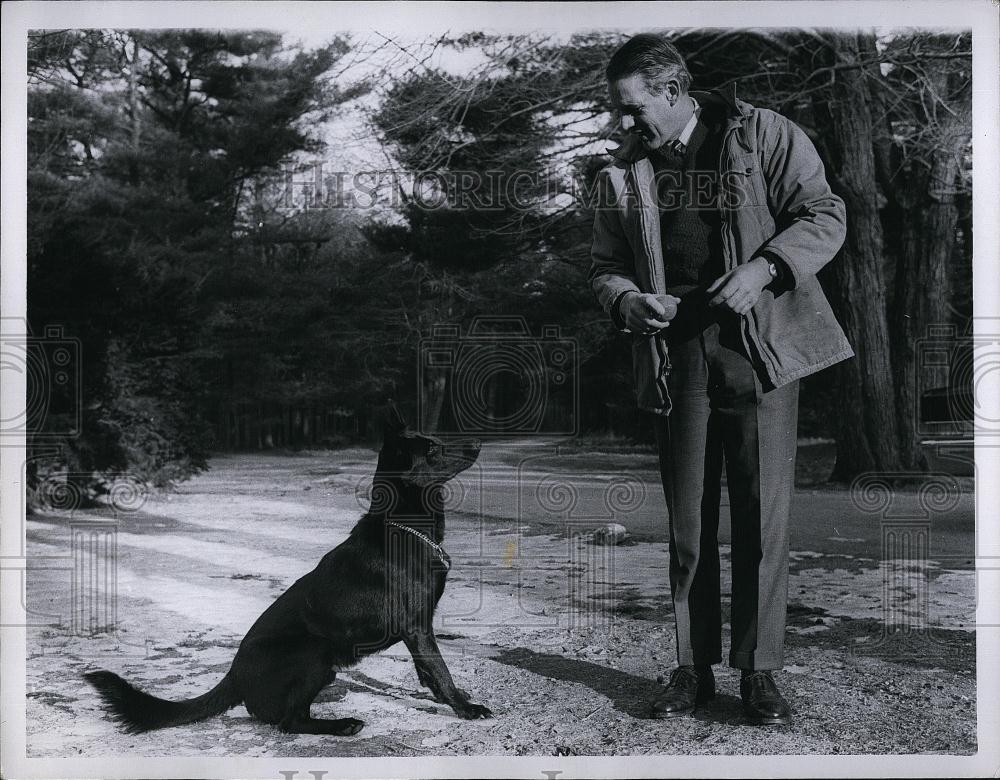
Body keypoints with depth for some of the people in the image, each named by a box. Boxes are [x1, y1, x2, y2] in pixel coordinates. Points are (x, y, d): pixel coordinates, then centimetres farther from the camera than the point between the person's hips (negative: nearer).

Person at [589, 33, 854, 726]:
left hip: (761, 349, -3)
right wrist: (628, 302, -6)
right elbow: (606, 267, 17)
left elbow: (826, 216, 0)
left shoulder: (763, 135, 1)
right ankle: (693, 668, 18)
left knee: (763, 517, -1)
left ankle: (759, 672, 12)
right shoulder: (625, 170, 12)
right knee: (688, 524, 6)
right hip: (675, 357, 3)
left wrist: (763, 267, -16)